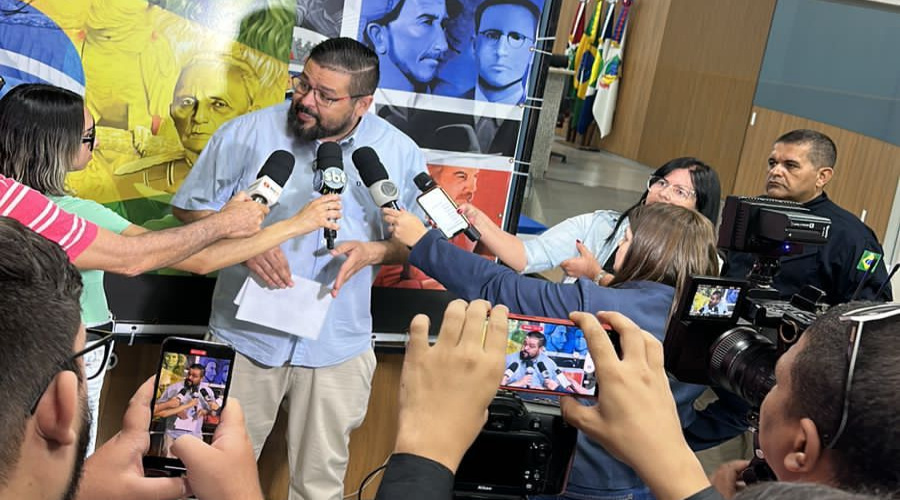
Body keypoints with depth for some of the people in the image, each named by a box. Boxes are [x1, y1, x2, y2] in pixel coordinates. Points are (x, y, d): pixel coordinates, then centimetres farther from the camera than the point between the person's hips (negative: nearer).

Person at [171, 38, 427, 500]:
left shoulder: (401, 154, -4)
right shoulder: (247, 133, -7)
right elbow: (191, 207, 1)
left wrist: (374, 250, -16)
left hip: (336, 348, 1)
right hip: (245, 338, 0)